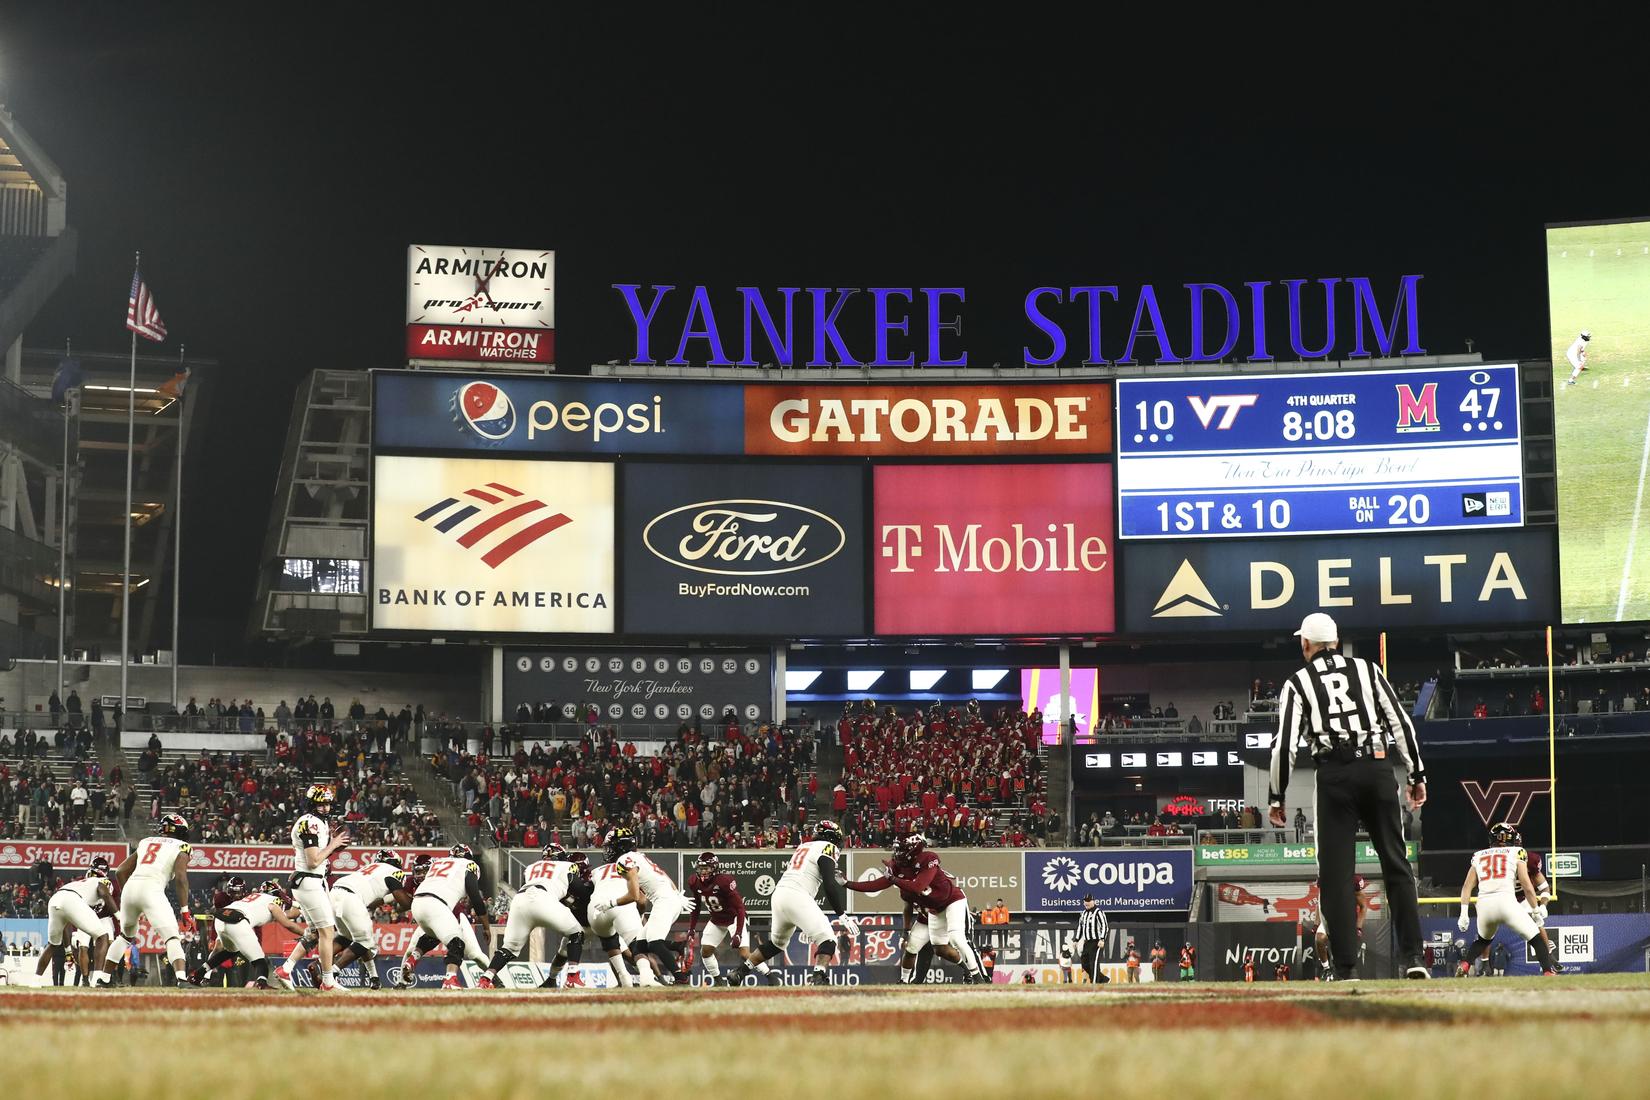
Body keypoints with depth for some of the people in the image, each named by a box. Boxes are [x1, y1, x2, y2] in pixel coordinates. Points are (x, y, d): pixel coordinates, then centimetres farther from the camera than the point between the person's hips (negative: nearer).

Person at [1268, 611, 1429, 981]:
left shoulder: (1298, 683, 7)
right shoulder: (1368, 670, 13)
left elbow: (1284, 744, 0)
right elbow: (1401, 722, 6)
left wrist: (1277, 797, 6)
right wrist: (1417, 775, 10)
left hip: (1334, 776, -2)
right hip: (1378, 769, 2)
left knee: (1336, 871, 1)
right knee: (1396, 864, 6)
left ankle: (1345, 967, -3)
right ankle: (1413, 956, -2)